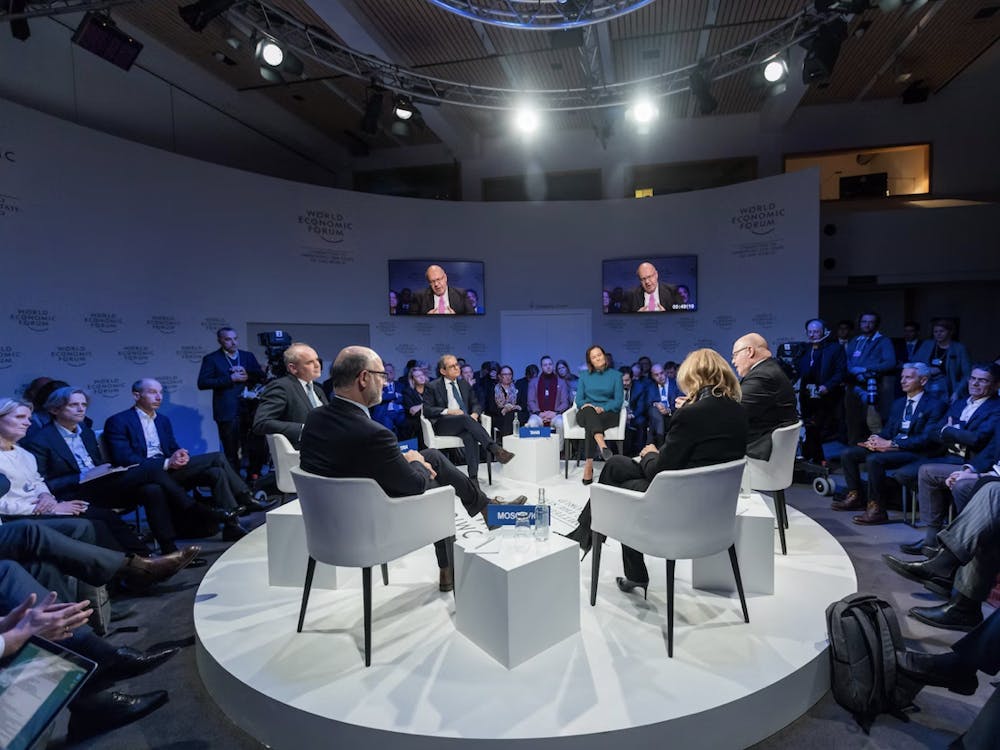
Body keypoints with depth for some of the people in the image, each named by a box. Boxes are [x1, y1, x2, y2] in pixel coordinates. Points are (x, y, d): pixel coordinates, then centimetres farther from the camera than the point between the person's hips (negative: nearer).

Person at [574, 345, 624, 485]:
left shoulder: (616, 375, 11)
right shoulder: (584, 376, 17)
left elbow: (618, 401, 1)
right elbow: (579, 399, 9)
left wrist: (603, 408, -17)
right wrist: (585, 405, -15)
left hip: (608, 413, -1)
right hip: (586, 414, 1)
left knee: (590, 426, -36)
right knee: (589, 410, -39)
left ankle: (588, 465, -46)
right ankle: (602, 445, -63)